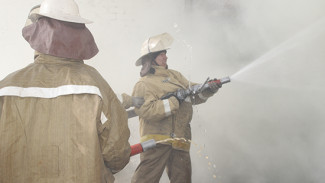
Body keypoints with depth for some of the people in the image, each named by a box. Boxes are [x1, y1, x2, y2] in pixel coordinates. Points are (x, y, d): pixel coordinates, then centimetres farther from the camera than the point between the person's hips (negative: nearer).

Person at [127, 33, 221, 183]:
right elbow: (146, 110, -18)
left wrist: (208, 89, -4)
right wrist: (175, 99, -17)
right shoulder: (144, 84, -3)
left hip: (180, 141, 7)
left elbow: (193, 93, 17)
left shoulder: (175, 75, 20)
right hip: (157, 140, -7)